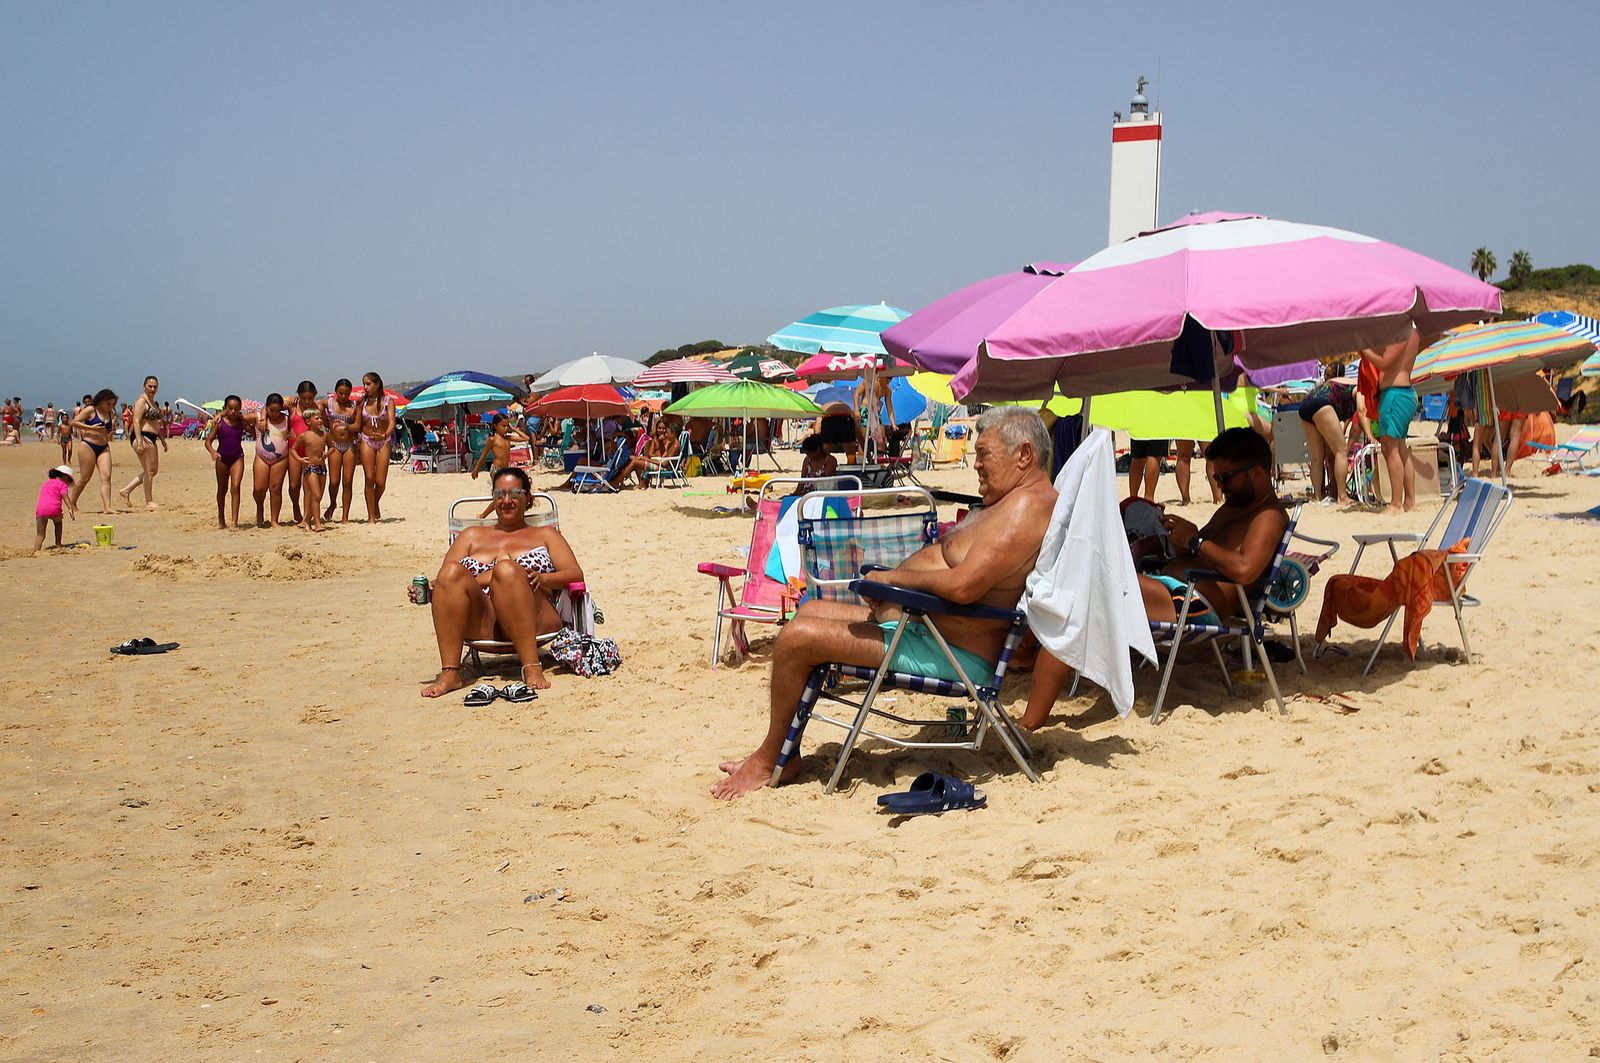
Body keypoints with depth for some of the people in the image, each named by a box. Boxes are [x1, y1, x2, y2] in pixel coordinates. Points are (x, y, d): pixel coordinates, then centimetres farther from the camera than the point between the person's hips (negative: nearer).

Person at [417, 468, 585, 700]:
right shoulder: (473, 535, 33)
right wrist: (427, 590, -4)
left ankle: (532, 668, -41)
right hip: (479, 624, 2)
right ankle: (449, 674, -36)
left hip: (532, 623, -2)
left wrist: (543, 579, -11)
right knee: (452, 572, -28)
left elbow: (576, 574, 11)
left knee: (506, 569, -33)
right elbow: (444, 580, 20)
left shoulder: (545, 534, 27)